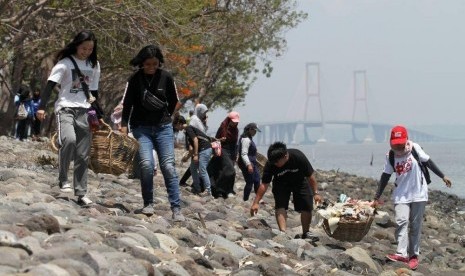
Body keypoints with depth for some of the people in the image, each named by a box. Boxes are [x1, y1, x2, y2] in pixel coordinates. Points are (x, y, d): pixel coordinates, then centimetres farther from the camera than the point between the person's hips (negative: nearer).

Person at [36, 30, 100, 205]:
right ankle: (63, 180, -18)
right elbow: (50, 85, -10)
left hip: (84, 111, 5)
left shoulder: (94, 65, 12)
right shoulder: (65, 63, -5)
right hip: (66, 108, -5)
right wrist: (42, 107, -21)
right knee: (69, 139, -32)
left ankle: (81, 194, 9)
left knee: (83, 155, 3)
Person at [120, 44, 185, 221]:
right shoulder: (135, 79, -4)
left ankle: (176, 209, -7)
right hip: (141, 128, -1)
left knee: (168, 166, -7)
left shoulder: (166, 77, -2)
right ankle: (148, 204, -1)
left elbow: (173, 101, 12)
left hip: (163, 128, 1)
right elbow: (127, 104, -1)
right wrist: (124, 127, -7)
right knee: (146, 164, -17)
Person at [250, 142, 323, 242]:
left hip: (300, 182, 0)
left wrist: (316, 193, -21)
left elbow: (310, 176, -21)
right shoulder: (270, 164, -30)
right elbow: (264, 184, -24)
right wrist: (255, 203, -28)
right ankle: (283, 232, -25)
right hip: (281, 184, 0)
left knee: (307, 207, -5)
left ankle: (306, 233, 13)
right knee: (280, 206, -21)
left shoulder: (299, 157, -33)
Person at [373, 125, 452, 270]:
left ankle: (413, 255, 11)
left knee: (415, 225, 4)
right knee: (401, 221, -17)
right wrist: (377, 197, 3)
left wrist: (443, 176, 8)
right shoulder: (390, 156, -4)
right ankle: (402, 254, -24)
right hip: (401, 195, 1)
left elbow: (428, 162, 2)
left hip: (418, 193, -1)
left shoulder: (415, 148, -10)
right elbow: (385, 176, 3)